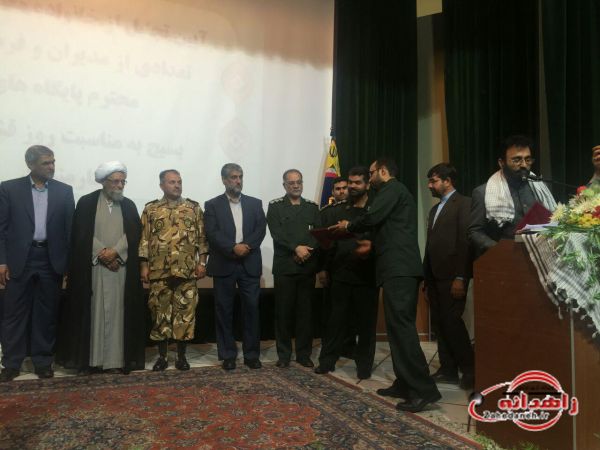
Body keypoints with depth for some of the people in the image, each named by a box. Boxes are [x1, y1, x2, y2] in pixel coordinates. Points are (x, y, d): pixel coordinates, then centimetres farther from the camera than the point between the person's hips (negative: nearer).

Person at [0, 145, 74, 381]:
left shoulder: (64, 191, 5)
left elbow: (69, 227, 5)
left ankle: (43, 360, 20)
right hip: (19, 259, -1)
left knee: (47, 313, 8)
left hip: (52, 259, 1)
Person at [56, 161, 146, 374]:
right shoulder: (86, 202, 4)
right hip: (92, 266, -2)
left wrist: (115, 251, -12)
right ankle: (90, 358, 7)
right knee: (93, 311, 0)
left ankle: (116, 359, 5)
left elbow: (134, 233, 2)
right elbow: (82, 234, -4)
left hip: (121, 267, 2)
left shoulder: (129, 205, 11)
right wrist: (103, 255, -12)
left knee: (117, 311, 2)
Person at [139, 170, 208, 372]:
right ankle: (162, 356, 18)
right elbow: (144, 239, 4)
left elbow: (202, 237, 6)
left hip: (187, 270, 0)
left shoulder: (194, 208, 7)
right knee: (160, 312, 6)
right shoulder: (151, 209, 6)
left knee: (185, 311, 3)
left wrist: (201, 262, -2)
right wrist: (144, 265, -2)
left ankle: (181, 355, 16)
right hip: (159, 271, 0)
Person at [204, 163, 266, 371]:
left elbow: (261, 229, 1)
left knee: (252, 308, 2)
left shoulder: (255, 203, 12)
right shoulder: (212, 205, 5)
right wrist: (233, 248, -18)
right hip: (224, 265, -1)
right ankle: (228, 355, 14)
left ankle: (252, 354, 13)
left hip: (250, 264, 2)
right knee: (224, 311, 3)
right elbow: (212, 233, -7)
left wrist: (246, 246, -15)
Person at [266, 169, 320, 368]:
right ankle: (284, 354, 12)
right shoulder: (275, 206, 6)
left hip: (308, 266, 2)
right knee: (284, 311, 2)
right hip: (284, 266, -2)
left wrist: (308, 250, -14)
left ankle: (304, 354, 15)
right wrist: (296, 248, -19)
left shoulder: (312, 207, 13)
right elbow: (277, 233, -8)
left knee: (305, 311, 6)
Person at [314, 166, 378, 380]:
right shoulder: (338, 210, 11)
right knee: (336, 319, 7)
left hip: (367, 274, -2)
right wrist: (329, 268, -3)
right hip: (341, 273, 2)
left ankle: (364, 365, 19)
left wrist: (372, 249, -21)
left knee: (366, 321, 6)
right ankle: (327, 360, 18)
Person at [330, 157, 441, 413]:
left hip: (398, 268, -10)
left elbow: (372, 217, -15)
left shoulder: (391, 189, -3)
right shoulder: (396, 192, 26)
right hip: (401, 267, 10)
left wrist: (348, 226, 1)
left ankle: (424, 389, -12)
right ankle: (406, 383, 15)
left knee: (401, 326, -13)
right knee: (400, 325, 10)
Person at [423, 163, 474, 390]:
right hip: (435, 276, 8)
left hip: (452, 275, -8)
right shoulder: (434, 209, 21)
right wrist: (426, 276, 13)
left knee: (451, 320, -8)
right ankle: (448, 370, 14)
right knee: (439, 323, 7)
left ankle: (469, 369, 6)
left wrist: (461, 277, -19)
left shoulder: (463, 203, -4)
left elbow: (466, 241, -13)